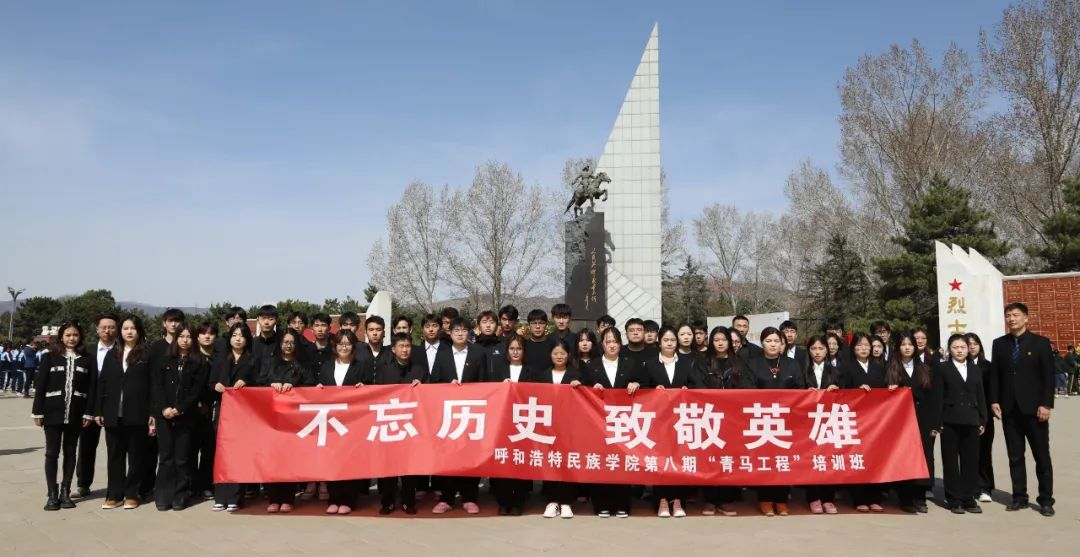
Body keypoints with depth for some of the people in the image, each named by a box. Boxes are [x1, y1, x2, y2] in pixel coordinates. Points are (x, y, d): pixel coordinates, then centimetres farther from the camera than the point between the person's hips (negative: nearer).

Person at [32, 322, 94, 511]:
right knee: (52, 453, 1)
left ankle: (65, 492, 15)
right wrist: (38, 411, -5)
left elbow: (91, 387, 1)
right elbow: (40, 385, 0)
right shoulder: (50, 357, 2)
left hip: (75, 414, 1)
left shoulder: (86, 359, 4)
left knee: (70, 452, 8)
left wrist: (88, 413, -5)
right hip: (53, 412, -1)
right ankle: (52, 494, 6)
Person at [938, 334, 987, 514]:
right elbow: (938, 396, -4)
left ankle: (969, 498, 14)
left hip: (971, 422, 4)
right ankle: (954, 499, 9)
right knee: (951, 462, 2)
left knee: (971, 461, 5)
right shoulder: (942, 368, 1)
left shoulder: (975, 369, 14)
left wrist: (982, 420, 7)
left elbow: (980, 396, 13)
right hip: (950, 421, -3)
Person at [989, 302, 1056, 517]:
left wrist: (1046, 404, -11)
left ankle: (1046, 500, 11)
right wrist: (994, 401, 0)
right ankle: (1019, 497, 14)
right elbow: (994, 375, 9)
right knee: (1015, 456, 7)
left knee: (1042, 456, 3)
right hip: (1009, 409, 3)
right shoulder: (999, 344, 8)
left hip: (1034, 408, -3)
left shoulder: (1041, 343, 0)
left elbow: (1049, 376, -4)